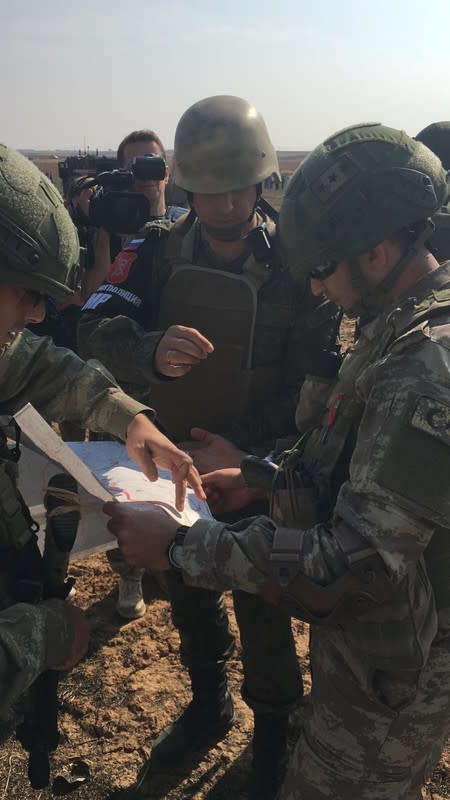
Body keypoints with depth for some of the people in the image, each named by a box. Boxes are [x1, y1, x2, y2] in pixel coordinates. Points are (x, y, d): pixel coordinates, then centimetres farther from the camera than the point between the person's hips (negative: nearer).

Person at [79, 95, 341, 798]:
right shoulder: (158, 253, -7)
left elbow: (313, 377, -14)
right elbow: (97, 327, -18)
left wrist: (245, 446, -25)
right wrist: (151, 350, -40)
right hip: (173, 459, 3)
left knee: (263, 607, 14)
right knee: (188, 591, 22)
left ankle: (274, 727, 41)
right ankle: (209, 703, 49)